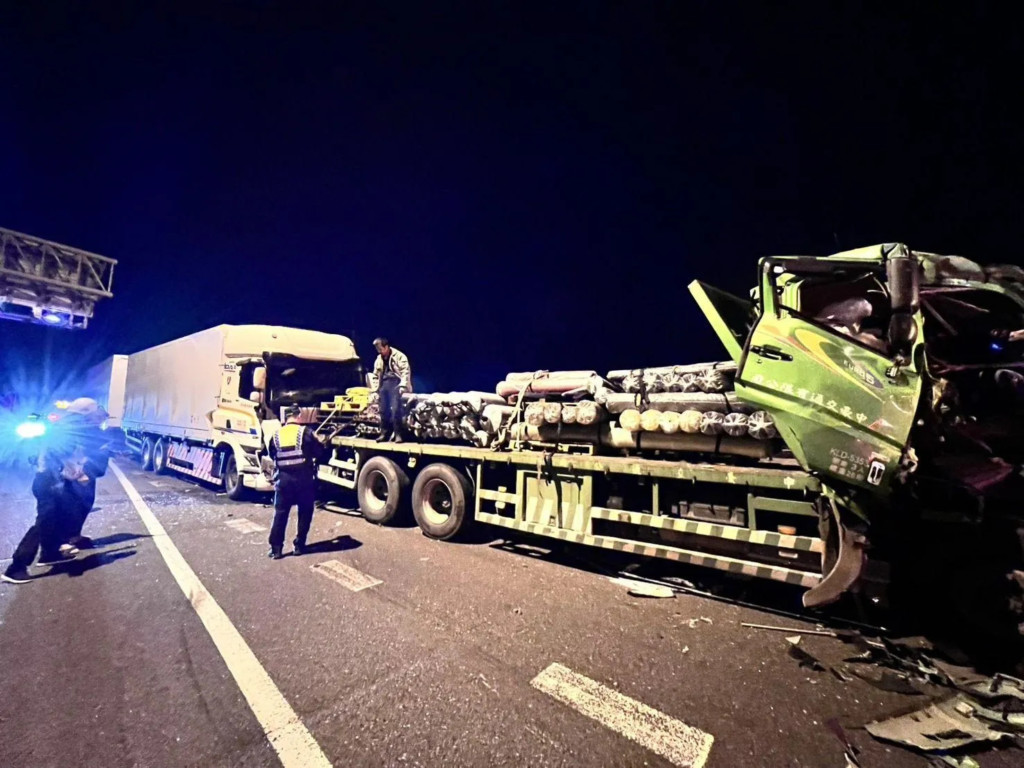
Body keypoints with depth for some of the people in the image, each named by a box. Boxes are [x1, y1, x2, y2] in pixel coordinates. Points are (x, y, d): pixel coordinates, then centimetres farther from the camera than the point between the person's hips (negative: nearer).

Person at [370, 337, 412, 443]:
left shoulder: (399, 356, -4)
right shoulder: (379, 359, 18)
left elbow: (406, 371, -10)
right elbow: (376, 375, 24)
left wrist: (402, 385, -17)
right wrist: (376, 390, 19)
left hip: (395, 383, -7)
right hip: (384, 384, 7)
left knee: (395, 409, -14)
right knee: (383, 410, 6)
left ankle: (398, 434, -9)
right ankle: (384, 433, 16)